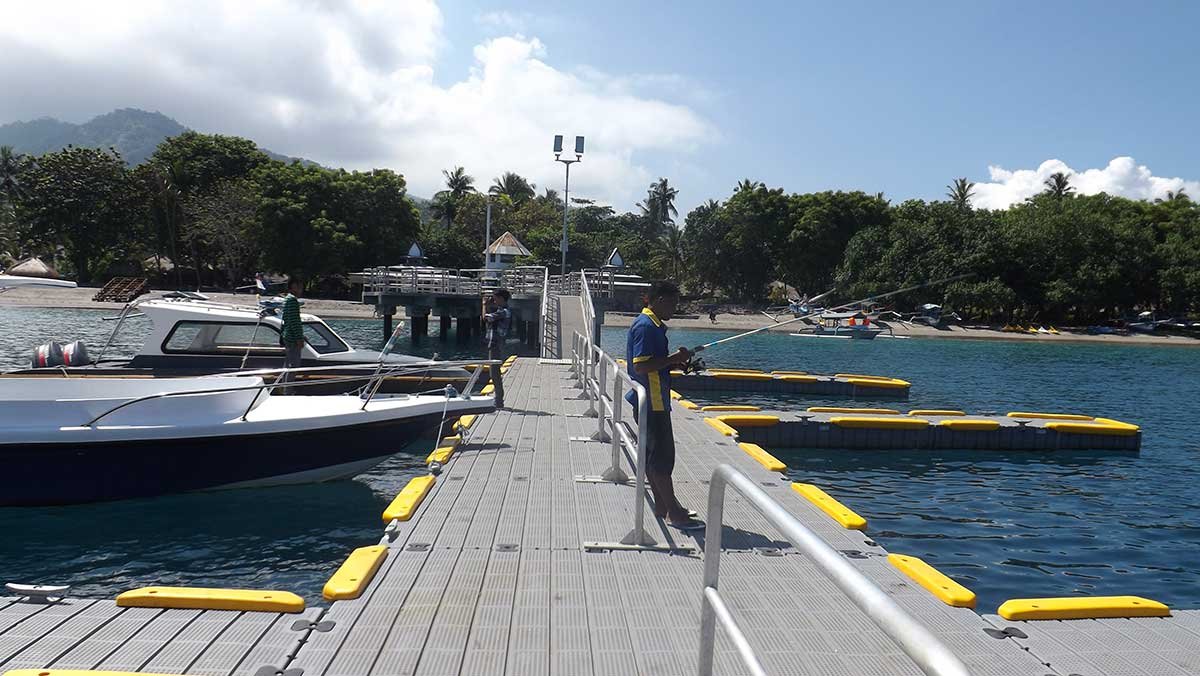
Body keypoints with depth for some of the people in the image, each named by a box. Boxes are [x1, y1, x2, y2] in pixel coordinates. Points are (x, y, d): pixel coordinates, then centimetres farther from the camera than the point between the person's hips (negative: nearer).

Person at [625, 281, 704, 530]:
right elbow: (641, 366, -24)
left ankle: (662, 506, 23)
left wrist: (675, 361, 9)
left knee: (652, 455, 14)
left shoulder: (652, 325, 16)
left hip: (653, 402, 11)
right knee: (662, 456, -6)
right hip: (652, 403, -11)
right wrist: (673, 359, -17)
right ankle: (674, 512, -2)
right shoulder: (646, 326, -17)